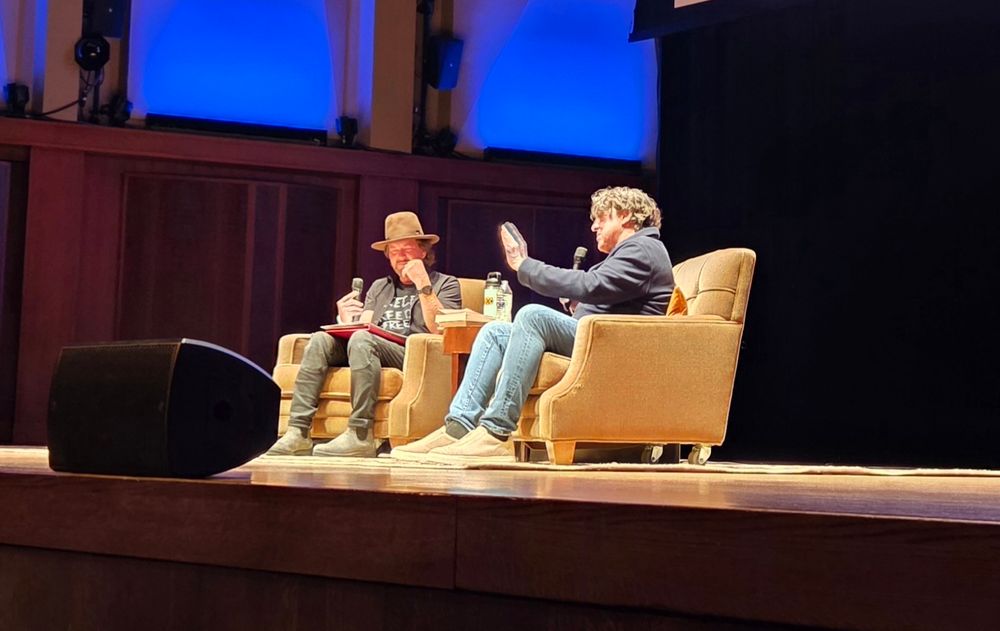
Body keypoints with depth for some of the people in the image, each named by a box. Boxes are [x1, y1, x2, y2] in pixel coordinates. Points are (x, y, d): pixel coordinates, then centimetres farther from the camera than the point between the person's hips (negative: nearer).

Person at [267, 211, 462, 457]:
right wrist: (347, 321, -7)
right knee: (320, 339, -19)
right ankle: (298, 433, -30)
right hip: (373, 351, 6)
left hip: (412, 354, -5)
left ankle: (360, 435, -39)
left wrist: (422, 283, -8)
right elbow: (364, 326, 15)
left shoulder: (446, 284, 13)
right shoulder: (379, 287, 29)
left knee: (361, 340, -33)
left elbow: (439, 329, -5)